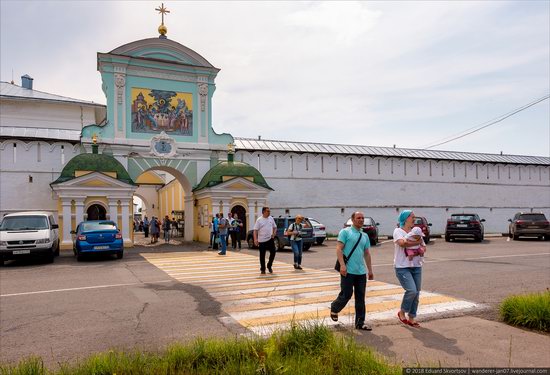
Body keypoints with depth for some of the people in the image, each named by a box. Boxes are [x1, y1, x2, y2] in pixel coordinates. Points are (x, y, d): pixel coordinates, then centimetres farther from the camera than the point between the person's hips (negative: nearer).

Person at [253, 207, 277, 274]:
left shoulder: (271, 218, 6)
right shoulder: (259, 220, -7)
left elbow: (275, 227, 16)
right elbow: (255, 230, -9)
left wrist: (274, 234, -2)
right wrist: (255, 239, -19)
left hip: (270, 239, 3)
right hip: (262, 240, -3)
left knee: (273, 253, 0)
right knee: (262, 255, 4)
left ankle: (269, 266, 21)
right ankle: (262, 269, 16)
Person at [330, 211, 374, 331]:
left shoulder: (365, 236, 18)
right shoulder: (345, 232, -2)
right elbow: (339, 249, -10)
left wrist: (370, 270, 18)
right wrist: (342, 265, -20)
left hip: (361, 272, 6)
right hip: (348, 271, -6)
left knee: (360, 298, 7)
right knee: (346, 295, -1)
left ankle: (360, 322, 15)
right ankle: (334, 309, 27)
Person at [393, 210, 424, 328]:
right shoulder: (398, 231, -5)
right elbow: (402, 243, -23)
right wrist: (417, 242, -11)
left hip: (416, 266, 7)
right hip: (402, 267, -6)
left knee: (416, 293, 6)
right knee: (411, 290, -18)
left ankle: (411, 318, 20)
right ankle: (402, 312, 6)